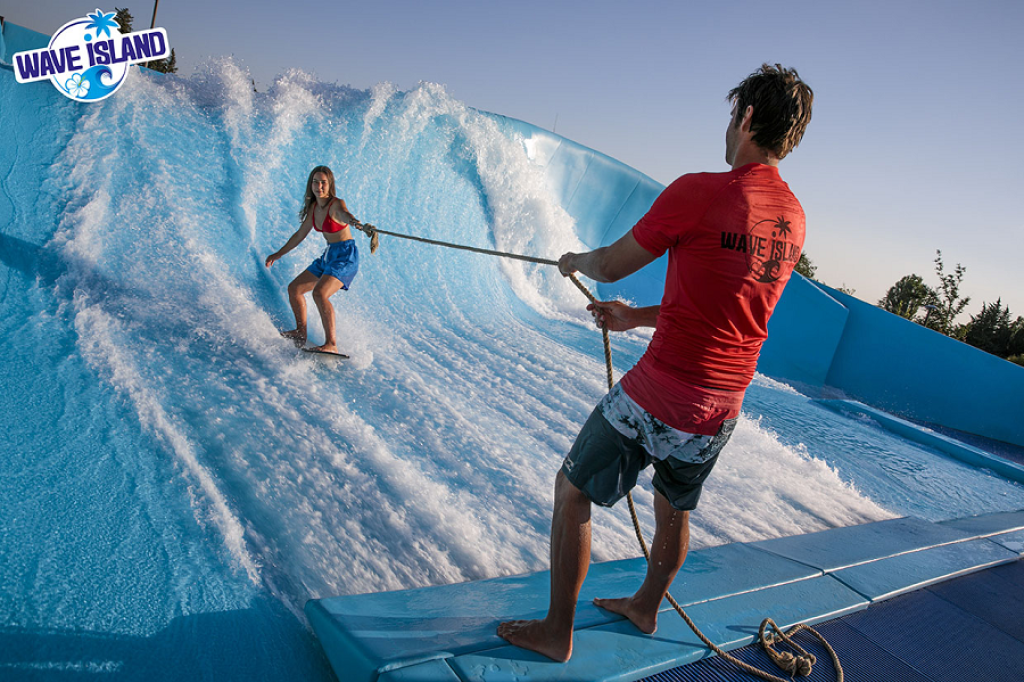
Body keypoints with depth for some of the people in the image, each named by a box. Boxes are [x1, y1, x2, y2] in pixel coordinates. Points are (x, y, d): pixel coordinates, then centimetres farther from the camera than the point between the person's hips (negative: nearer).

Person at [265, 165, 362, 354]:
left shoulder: (336, 204, -16)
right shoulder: (313, 207, 7)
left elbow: (345, 214, -41)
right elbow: (301, 234, 19)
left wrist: (356, 222, -66)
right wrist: (279, 254, 27)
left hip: (346, 255, -9)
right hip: (328, 255, 9)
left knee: (319, 293, -28)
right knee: (294, 289, 13)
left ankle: (332, 344, -27)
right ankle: (301, 333, 26)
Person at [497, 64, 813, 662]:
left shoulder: (698, 192, -17)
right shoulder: (794, 221, 6)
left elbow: (610, 266, -6)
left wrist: (574, 260, 17)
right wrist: (636, 318, 20)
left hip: (658, 394, -7)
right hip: (722, 410, 7)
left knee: (572, 491, 11)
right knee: (675, 509, 27)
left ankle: (557, 632, 24)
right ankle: (647, 606, 50)